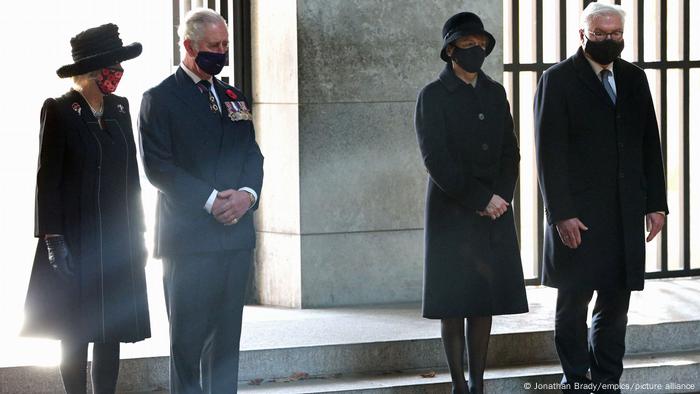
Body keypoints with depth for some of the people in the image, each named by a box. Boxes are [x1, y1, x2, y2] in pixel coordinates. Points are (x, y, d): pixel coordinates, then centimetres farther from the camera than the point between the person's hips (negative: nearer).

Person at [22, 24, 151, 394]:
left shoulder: (118, 108, 10)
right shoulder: (59, 110, -6)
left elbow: (131, 174, 13)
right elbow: (47, 179, -8)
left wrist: (137, 233, 10)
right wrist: (53, 239, -13)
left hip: (118, 239, 5)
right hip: (76, 238, -5)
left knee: (111, 330, 5)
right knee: (75, 333, -1)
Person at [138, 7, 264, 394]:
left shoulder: (234, 98, 17)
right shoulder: (160, 99, -3)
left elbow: (252, 155, 14)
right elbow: (158, 166, -10)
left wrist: (247, 194, -7)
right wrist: (210, 200, -16)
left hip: (235, 234, 6)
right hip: (188, 235, -6)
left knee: (226, 336, 7)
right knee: (189, 337, -3)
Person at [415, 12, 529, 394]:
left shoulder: (495, 93, 11)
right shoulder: (433, 96, -5)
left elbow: (509, 152, 9)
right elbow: (436, 159, -12)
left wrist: (500, 196, -7)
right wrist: (479, 200, -15)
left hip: (494, 212, 5)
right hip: (452, 213, -5)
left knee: (485, 299, 4)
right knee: (455, 301, -2)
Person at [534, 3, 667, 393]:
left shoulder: (634, 79, 13)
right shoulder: (558, 80, -3)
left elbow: (650, 145, 13)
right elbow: (550, 152, -8)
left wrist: (656, 203, 6)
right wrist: (561, 214, -14)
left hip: (626, 215, 4)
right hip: (578, 215, -4)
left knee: (616, 304, 5)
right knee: (573, 303, 3)